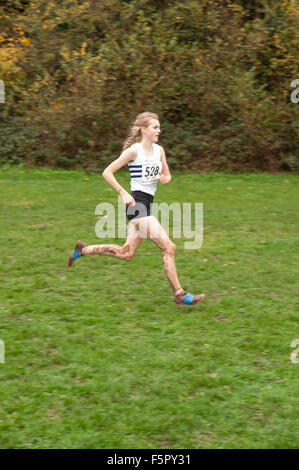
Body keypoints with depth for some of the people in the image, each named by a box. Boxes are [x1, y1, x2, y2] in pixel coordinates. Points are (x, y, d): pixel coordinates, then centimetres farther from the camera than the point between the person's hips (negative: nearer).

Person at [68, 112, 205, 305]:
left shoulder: (159, 150, 11)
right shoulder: (134, 151, -10)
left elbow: (167, 175, 21)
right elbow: (107, 172, -8)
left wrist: (165, 179, -3)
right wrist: (123, 193, -15)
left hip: (147, 204, 9)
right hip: (137, 203, -9)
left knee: (126, 253, 15)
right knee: (169, 247, -12)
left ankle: (84, 249, 28)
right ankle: (179, 294, -6)